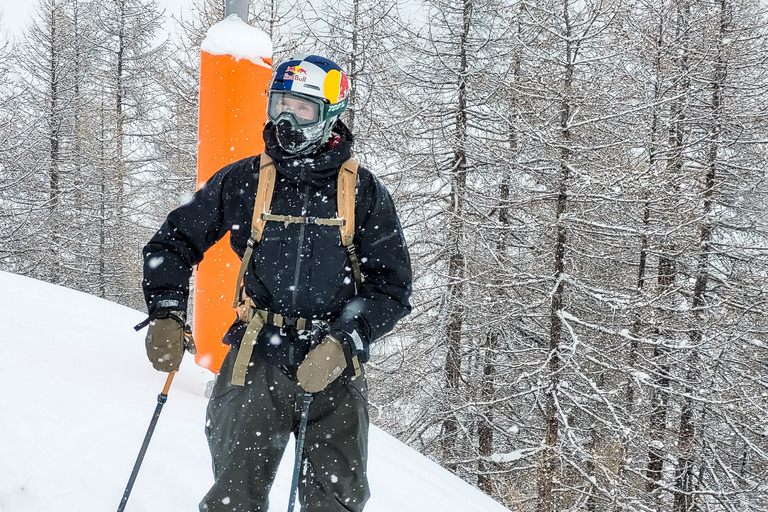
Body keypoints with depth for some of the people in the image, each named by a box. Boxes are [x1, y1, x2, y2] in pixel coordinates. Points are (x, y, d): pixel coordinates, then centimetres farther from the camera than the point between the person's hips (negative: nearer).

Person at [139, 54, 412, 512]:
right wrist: (167, 315, 2)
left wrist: (343, 344, -13)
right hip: (259, 360, 0)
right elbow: (175, 242, 14)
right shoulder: (244, 180, 3)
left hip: (337, 371, 0)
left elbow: (392, 284, 0)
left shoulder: (364, 191, 1)